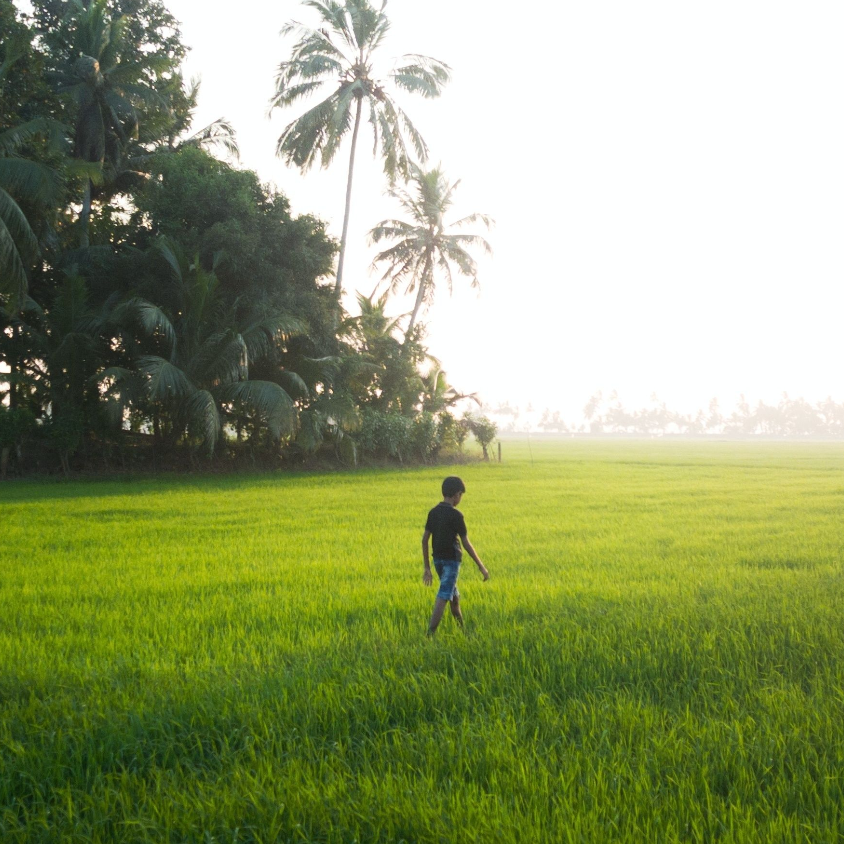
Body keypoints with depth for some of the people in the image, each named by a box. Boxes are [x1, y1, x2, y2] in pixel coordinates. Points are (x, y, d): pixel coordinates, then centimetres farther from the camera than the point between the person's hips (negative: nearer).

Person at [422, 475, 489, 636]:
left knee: (454, 596, 21)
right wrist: (481, 566, -6)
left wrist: (427, 567, 12)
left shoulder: (433, 512, 5)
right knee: (442, 598, -8)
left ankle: (461, 629, 35)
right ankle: (430, 634, -15)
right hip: (451, 560, -7)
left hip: (438, 559, 7)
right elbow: (466, 543, -13)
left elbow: (424, 540, 6)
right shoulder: (455, 515, -14)